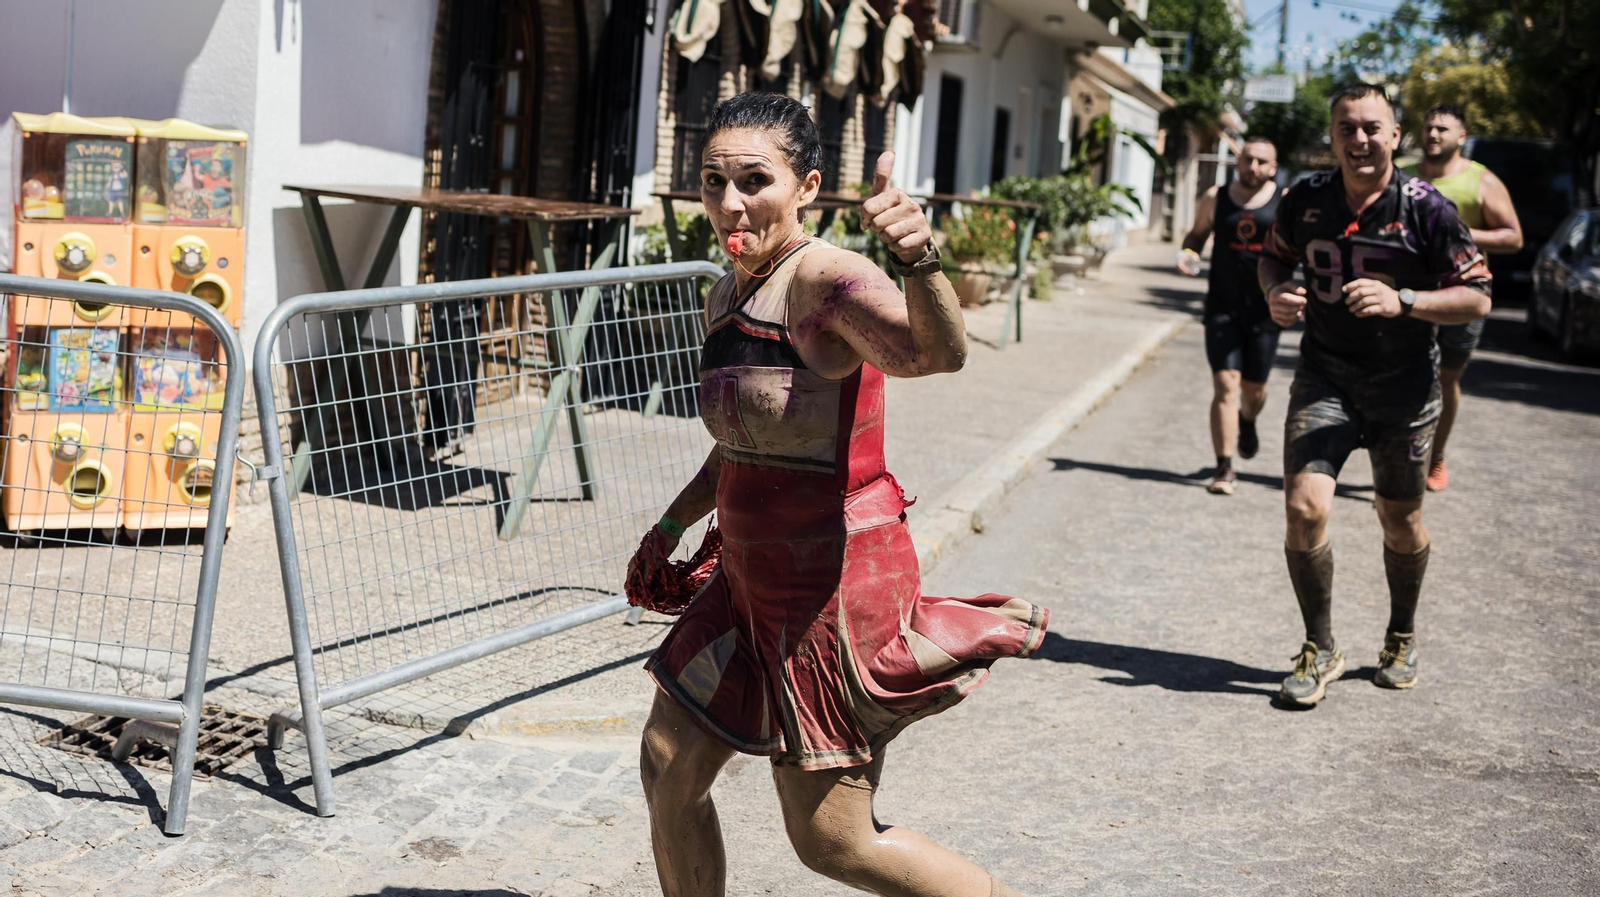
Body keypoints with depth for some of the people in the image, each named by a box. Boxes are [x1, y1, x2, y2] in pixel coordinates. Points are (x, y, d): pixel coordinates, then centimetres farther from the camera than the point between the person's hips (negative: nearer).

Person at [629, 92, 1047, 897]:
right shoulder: (727, 299, 8)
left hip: (834, 587, -8)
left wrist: (918, 259, -60)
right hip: (756, 581, 9)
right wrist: (675, 523, 28)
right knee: (667, 767, 14)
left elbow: (939, 353, -42)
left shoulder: (824, 280, -20)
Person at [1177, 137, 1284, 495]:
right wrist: (1189, 253, -5)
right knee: (1225, 384, -10)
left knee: (1254, 388, 11)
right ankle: (1224, 468, -6)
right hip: (1222, 307, 0)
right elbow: (1197, 234, 18)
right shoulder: (1215, 199, 3)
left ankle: (1248, 422, 48)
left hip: (1264, 308, 0)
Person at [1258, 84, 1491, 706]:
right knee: (1304, 507, -15)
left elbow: (1477, 299, -12)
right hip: (1325, 376, 1)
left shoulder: (1426, 209, -13)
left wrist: (1402, 301, -27)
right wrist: (1276, 291, -8)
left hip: (1403, 386, -1)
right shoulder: (1307, 200, -4)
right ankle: (1320, 650, 4)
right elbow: (1275, 257, 15)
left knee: (1400, 522, 12)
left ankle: (1401, 639, 40)